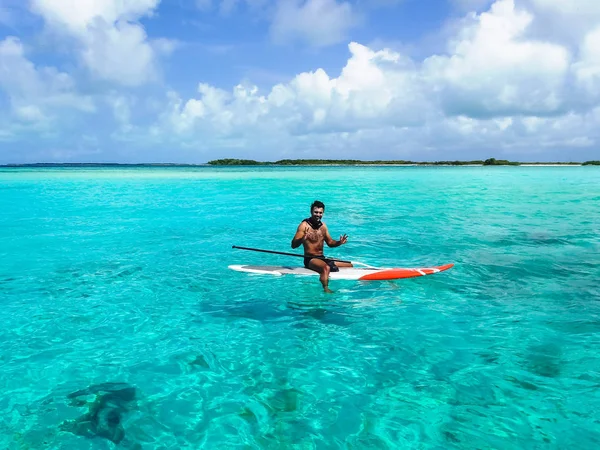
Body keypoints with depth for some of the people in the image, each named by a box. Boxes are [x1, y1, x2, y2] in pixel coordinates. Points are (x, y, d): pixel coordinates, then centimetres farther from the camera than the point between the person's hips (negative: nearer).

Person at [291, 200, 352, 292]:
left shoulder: (323, 225, 10)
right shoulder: (304, 225, -11)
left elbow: (330, 242, 20)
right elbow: (293, 245, -19)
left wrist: (339, 243, -1)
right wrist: (303, 239, -40)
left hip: (322, 258, 9)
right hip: (310, 259, -8)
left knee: (350, 265, 9)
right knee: (326, 268, -39)